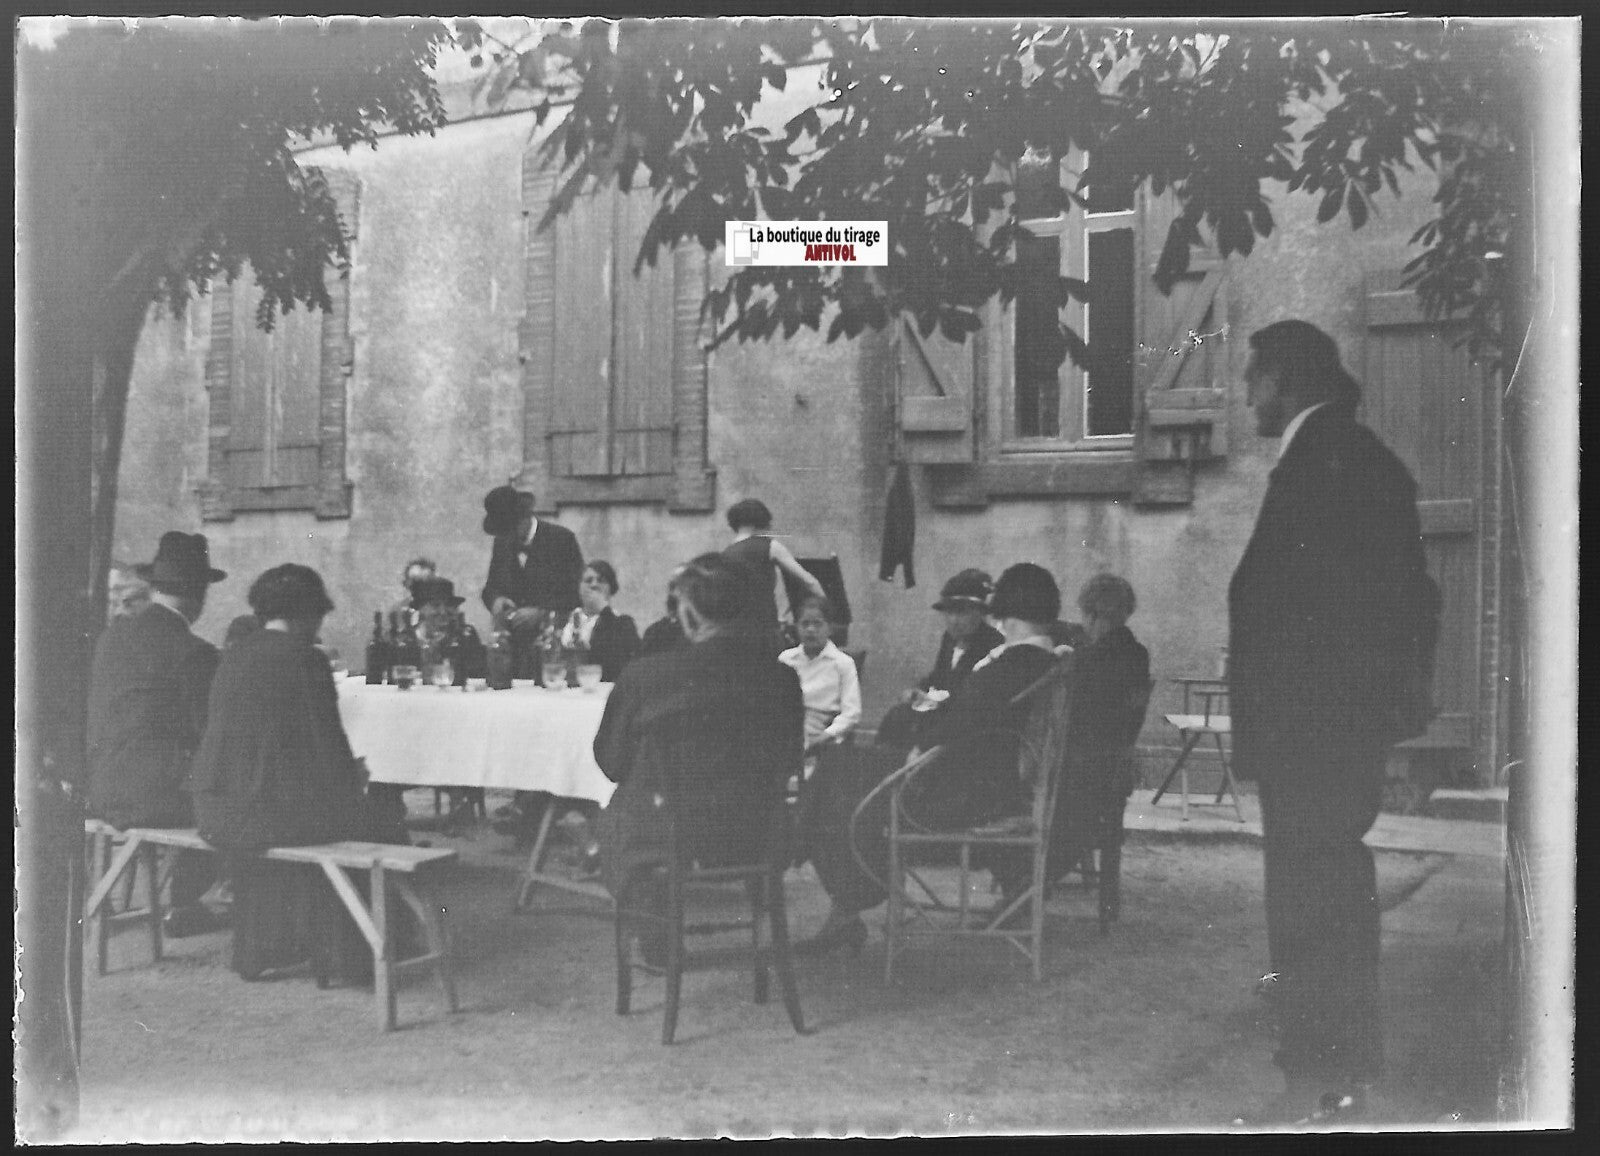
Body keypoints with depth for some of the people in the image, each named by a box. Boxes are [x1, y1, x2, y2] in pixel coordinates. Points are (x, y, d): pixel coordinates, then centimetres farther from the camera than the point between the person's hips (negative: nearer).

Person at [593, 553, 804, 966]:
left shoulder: (645, 676, -19)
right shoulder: (781, 677, -11)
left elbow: (611, 762, -4)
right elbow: (788, 764, 4)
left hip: (669, 840, -3)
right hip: (756, 839, 3)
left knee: (615, 818, 30)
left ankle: (656, 943, 41)